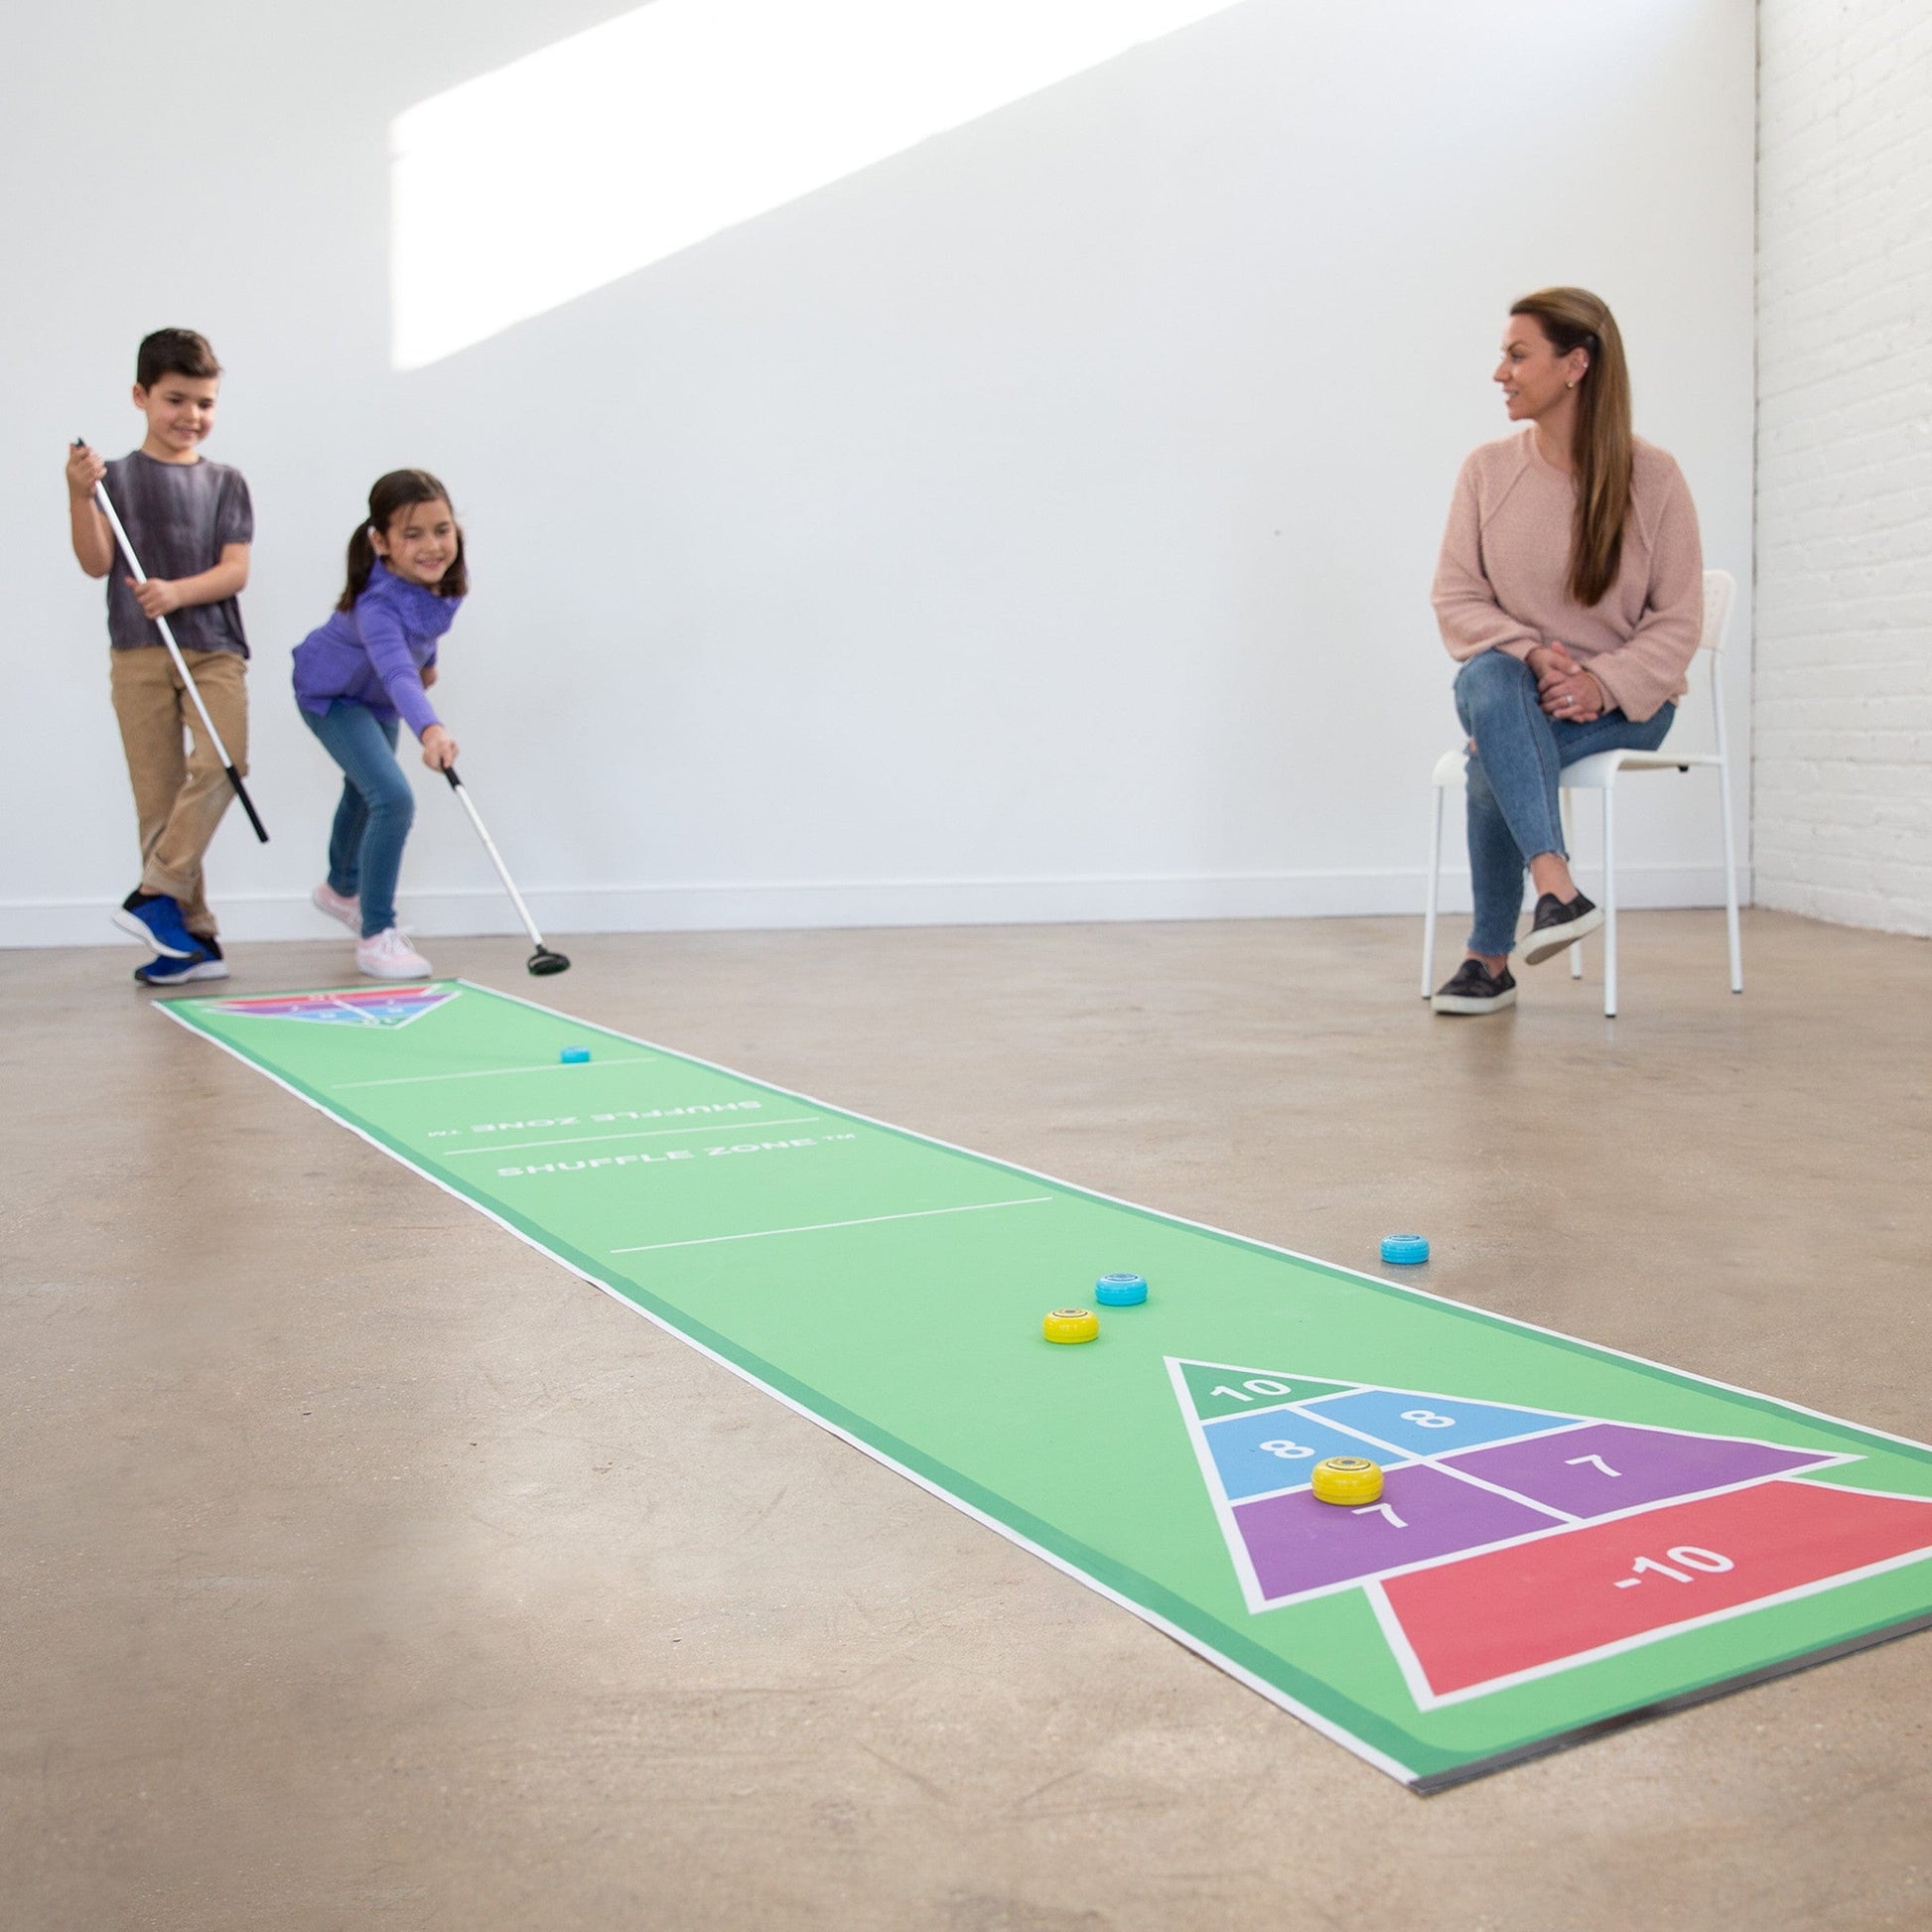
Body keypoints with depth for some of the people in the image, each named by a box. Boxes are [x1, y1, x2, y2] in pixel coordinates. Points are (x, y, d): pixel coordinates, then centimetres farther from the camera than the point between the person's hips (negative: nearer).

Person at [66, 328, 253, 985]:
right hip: (139, 654, 0)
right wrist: (80, 497, -17)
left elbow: (235, 570, -1)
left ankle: (155, 893, -12)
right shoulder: (117, 476, 6)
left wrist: (177, 592, -18)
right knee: (157, 793, 0)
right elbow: (97, 564, -3)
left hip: (214, 650, 0)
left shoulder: (225, 483, 9)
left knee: (221, 762, -24)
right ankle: (192, 937, 5)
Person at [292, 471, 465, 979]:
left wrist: (427, 658, 15)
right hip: (332, 694, -8)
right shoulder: (377, 605, -44)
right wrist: (429, 729, -78)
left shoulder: (443, 573, -23)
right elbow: (397, 671, -62)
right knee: (393, 800, -24)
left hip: (378, 694, 8)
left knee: (366, 791, 29)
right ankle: (376, 937, -11)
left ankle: (342, 890, 57)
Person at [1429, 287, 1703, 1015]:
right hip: (1511, 684, 2)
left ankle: (1490, 958, -20)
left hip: (1625, 702, -2)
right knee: (1486, 679, -36)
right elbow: (1456, 597, 1)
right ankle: (1556, 890, -45)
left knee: (1496, 753, -32)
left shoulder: (1652, 478, -5)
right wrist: (1530, 654, -18)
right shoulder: (1487, 471, 2)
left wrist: (1603, 684, -22)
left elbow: (1678, 619, -4)